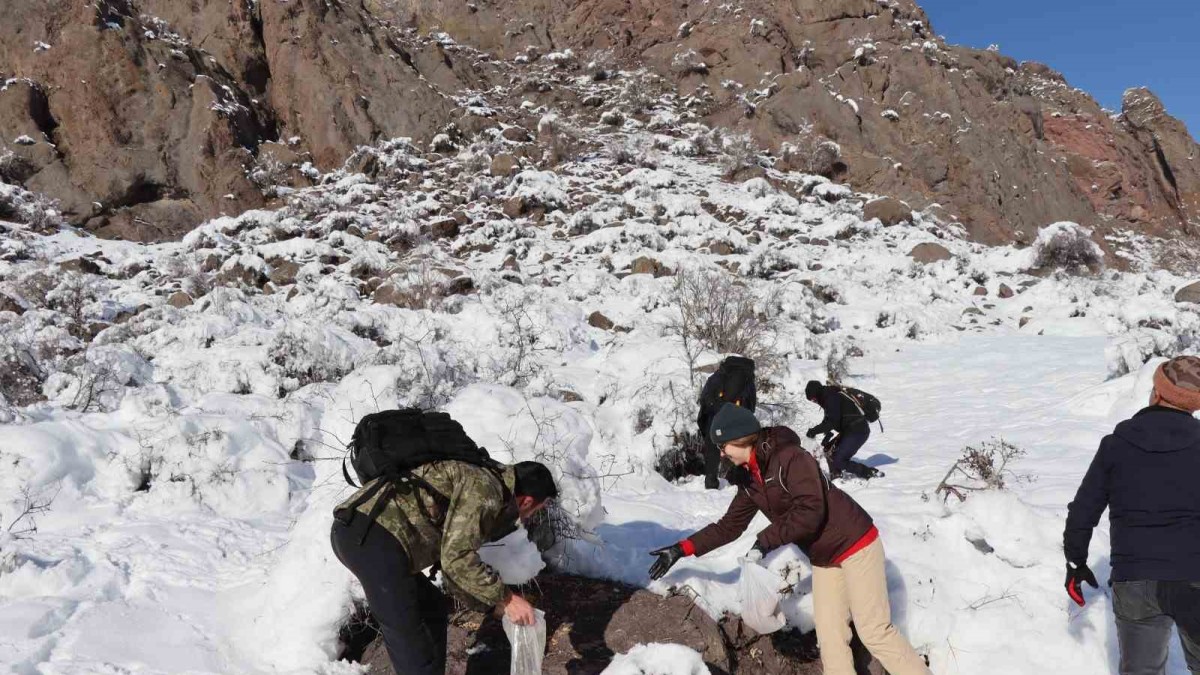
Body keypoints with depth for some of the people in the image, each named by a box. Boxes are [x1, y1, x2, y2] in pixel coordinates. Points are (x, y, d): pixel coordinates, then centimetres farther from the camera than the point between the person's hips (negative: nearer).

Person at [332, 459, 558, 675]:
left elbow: (454, 566, 32)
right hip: (374, 538, -10)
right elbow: (457, 559, -14)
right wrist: (504, 599, -4)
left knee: (433, 610, 23)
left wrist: (495, 603, 34)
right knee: (410, 643, -2)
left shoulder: (478, 492, 24)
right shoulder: (484, 488, -5)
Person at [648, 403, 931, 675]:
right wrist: (682, 549, 2)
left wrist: (767, 540, -26)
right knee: (829, 636, 7)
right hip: (824, 557, 8)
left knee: (874, 631, -7)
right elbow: (729, 526, 8)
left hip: (855, 544, -8)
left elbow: (810, 511, -31)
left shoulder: (790, 456, -23)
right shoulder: (749, 479, 2)